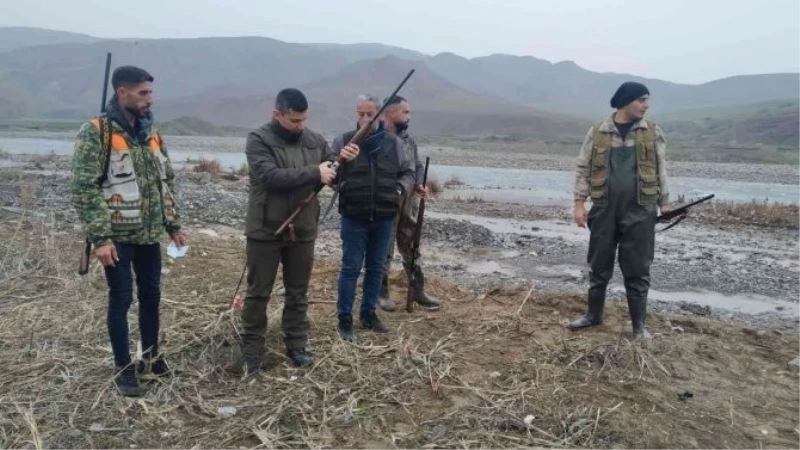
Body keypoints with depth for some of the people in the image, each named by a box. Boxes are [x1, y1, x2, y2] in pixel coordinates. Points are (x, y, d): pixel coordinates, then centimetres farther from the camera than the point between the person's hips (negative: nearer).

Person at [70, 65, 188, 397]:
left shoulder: (151, 134, 9)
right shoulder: (96, 132, -11)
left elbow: (166, 183, 14)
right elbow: (84, 188, -16)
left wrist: (174, 226, 11)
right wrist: (100, 238, -20)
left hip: (149, 235, 6)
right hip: (117, 236, -6)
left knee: (151, 295, 13)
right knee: (121, 299, 4)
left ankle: (151, 357, 30)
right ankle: (123, 368, 19)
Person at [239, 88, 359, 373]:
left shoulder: (316, 141, 4)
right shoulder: (258, 140, -10)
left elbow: (334, 178, 11)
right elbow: (271, 176, -25)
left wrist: (344, 161, -11)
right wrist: (314, 172, -27)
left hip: (302, 232, 4)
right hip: (265, 231, -4)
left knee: (298, 293, 14)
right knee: (258, 293, 8)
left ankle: (297, 346, 28)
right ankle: (252, 350, 21)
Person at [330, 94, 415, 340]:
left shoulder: (393, 142, 4)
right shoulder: (343, 141, -2)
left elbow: (408, 171, 12)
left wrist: (401, 188, -5)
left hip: (384, 218, 3)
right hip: (354, 218, -3)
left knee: (376, 268, 13)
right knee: (351, 268, 3)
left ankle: (369, 313, 28)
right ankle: (345, 319, 13)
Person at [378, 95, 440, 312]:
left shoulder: (409, 140, 12)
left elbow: (418, 166, 18)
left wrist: (420, 185, -2)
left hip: (409, 203, 7)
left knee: (411, 248, 13)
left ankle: (417, 290, 23)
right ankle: (381, 292, 16)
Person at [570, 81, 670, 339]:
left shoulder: (653, 133, 5)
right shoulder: (597, 133, 2)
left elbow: (661, 171, 8)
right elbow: (583, 169, 4)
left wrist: (664, 205, 5)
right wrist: (579, 203, -2)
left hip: (639, 211, 0)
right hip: (604, 210, 0)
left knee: (637, 270, 3)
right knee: (599, 266, 10)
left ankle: (639, 324, 15)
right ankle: (594, 314, 27)